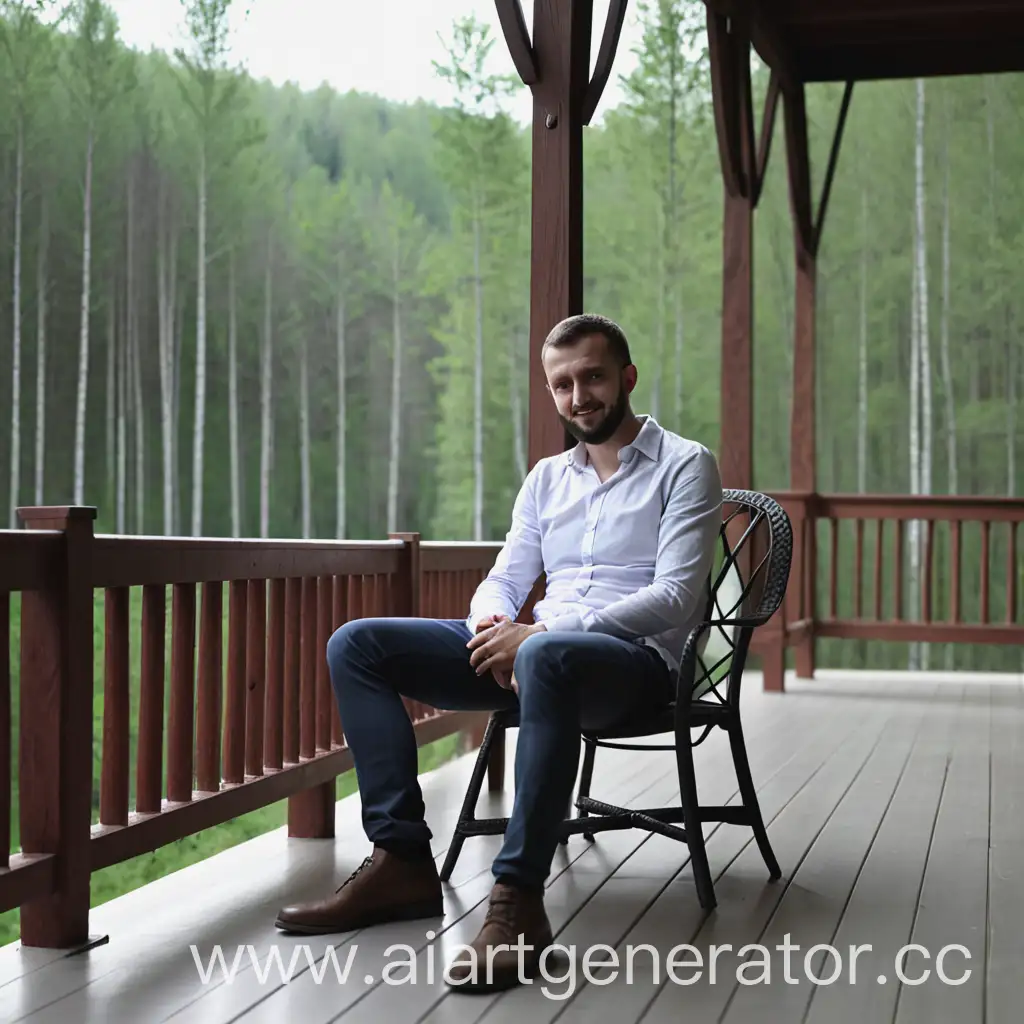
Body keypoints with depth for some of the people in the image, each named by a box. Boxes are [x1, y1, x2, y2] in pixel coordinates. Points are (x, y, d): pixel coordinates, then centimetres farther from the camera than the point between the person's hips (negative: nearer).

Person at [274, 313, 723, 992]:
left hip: (639, 658, -7)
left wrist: (540, 632, -19)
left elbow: (675, 596, -10)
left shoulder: (685, 466, 2)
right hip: (531, 647, 7)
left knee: (547, 656, -44)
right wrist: (491, 623, -9)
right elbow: (504, 579, 18)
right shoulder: (547, 478, 21)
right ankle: (402, 860, -15)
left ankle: (519, 902, -41)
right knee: (357, 644, -9)